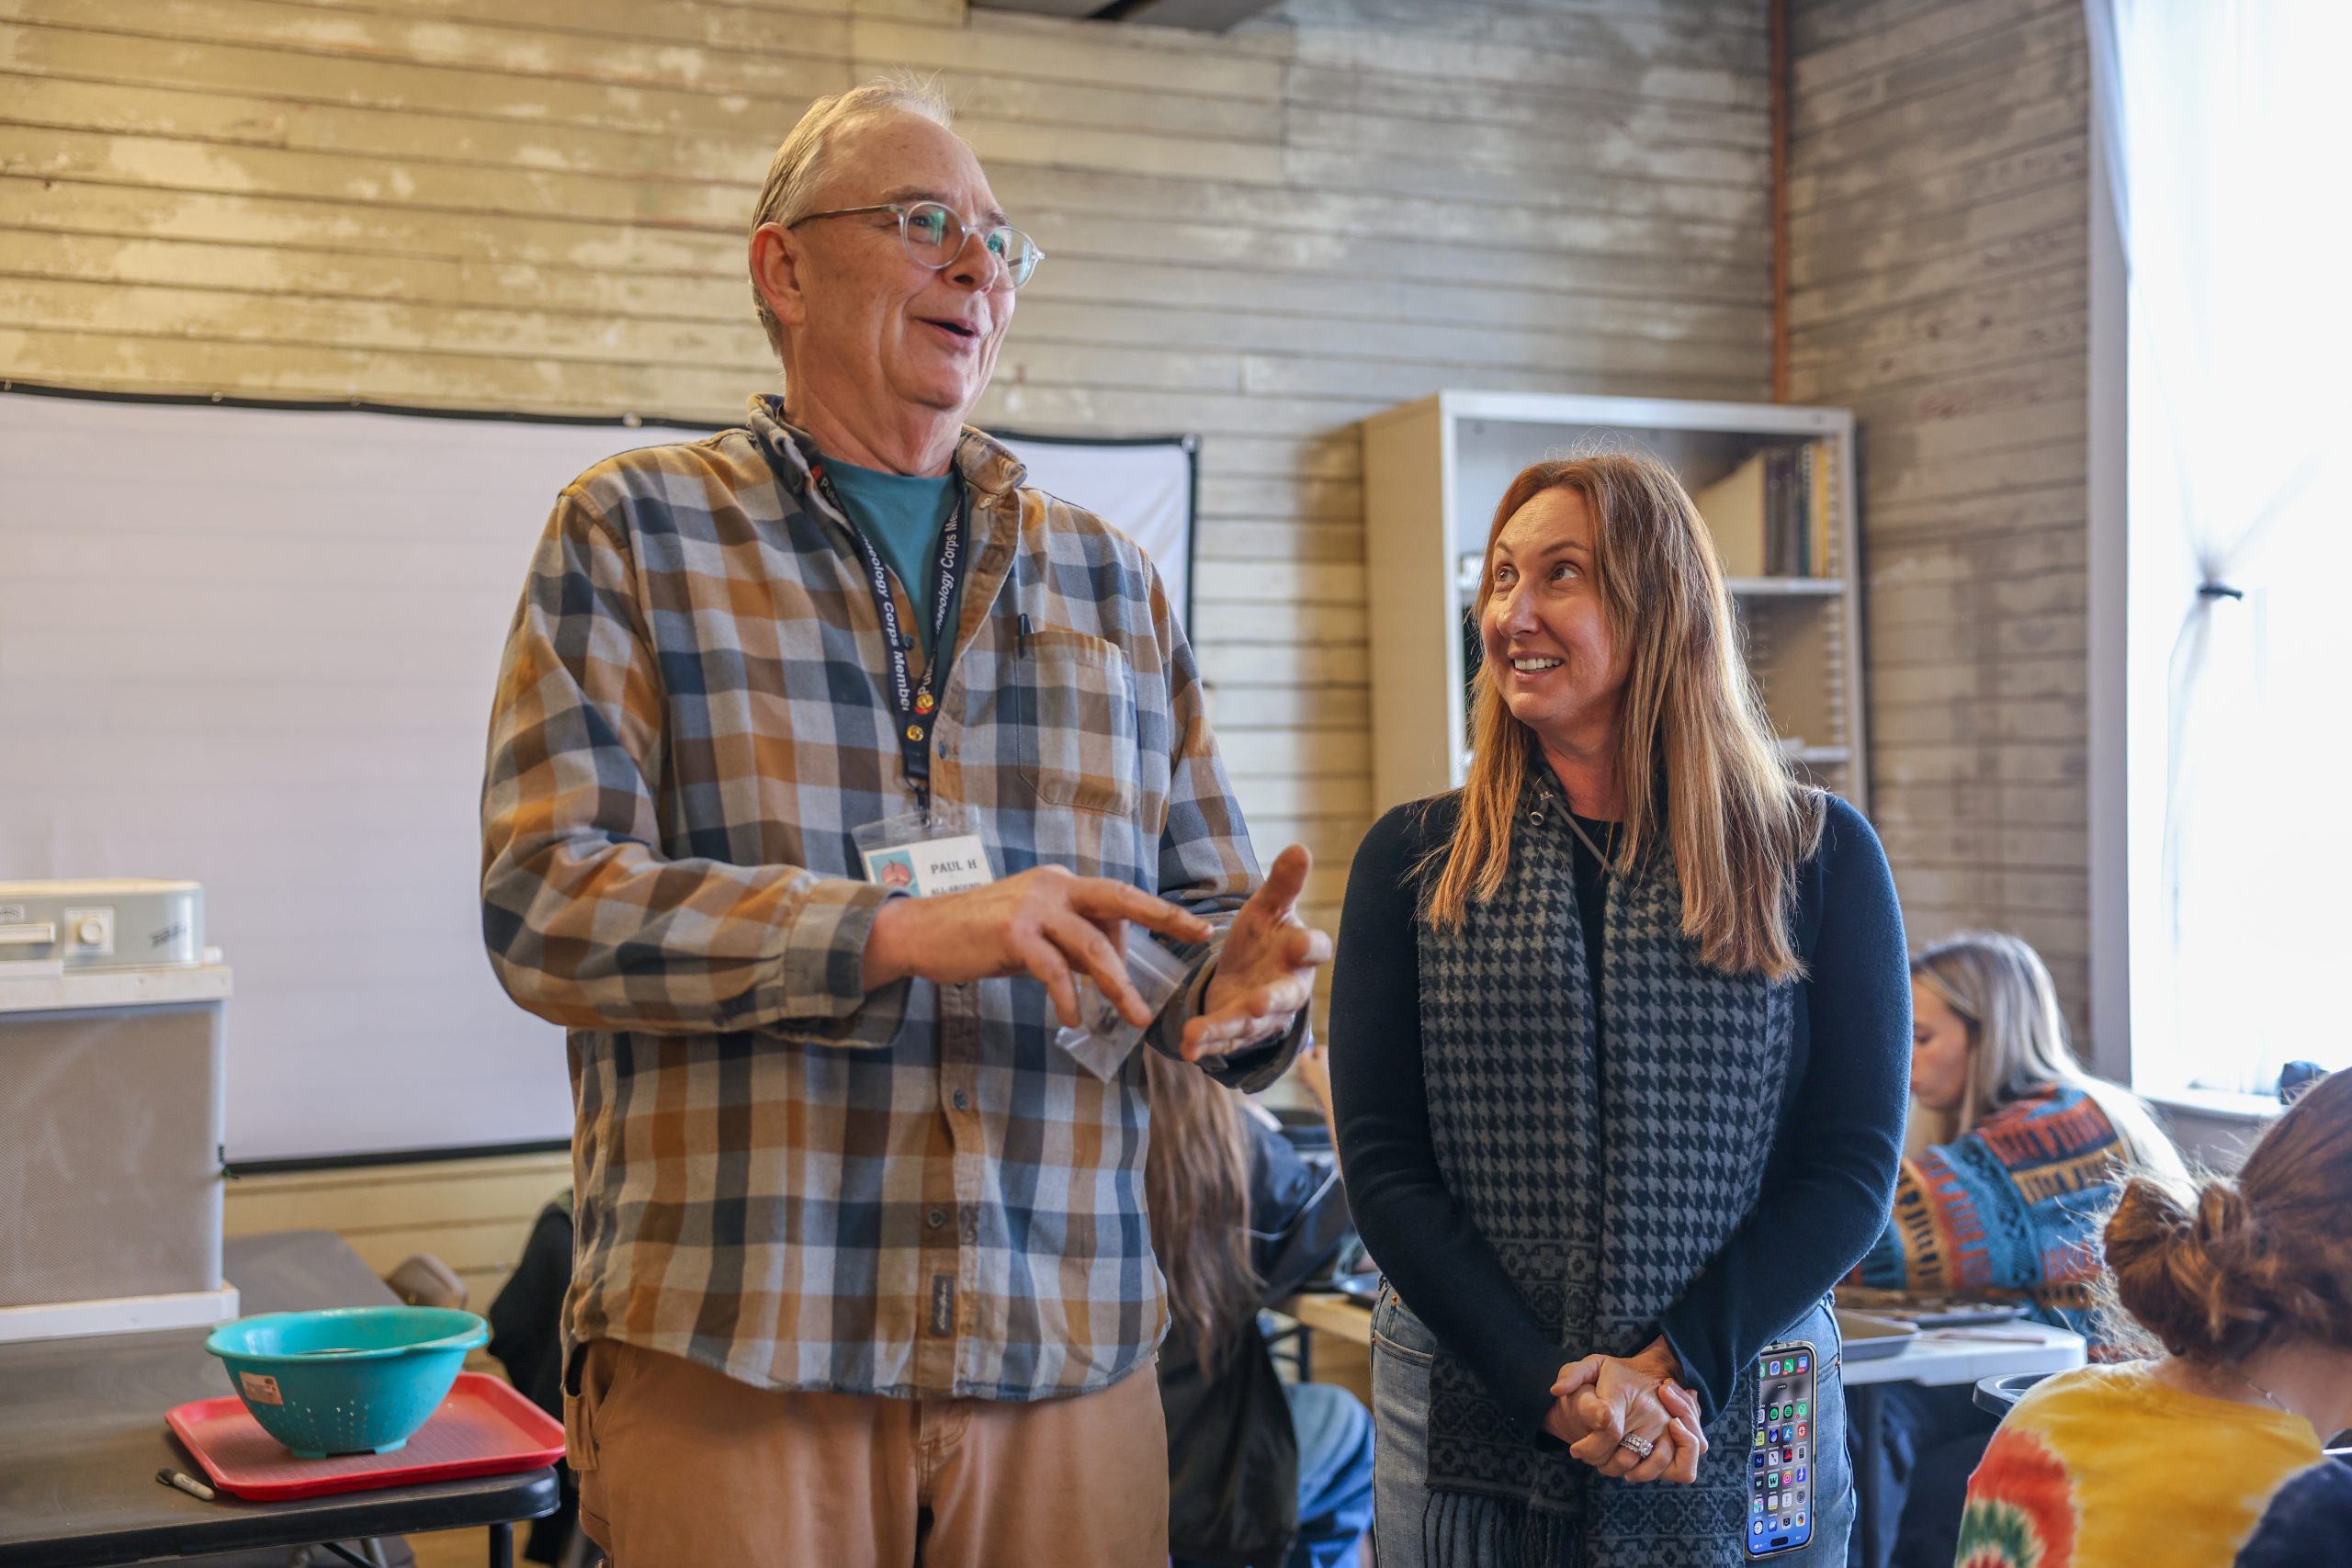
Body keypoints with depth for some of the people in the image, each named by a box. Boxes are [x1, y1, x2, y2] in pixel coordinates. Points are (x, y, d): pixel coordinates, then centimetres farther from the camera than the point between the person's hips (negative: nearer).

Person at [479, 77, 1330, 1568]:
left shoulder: (1109, 579, 14)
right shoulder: (634, 532, 3)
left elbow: (1209, 909, 14)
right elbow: (546, 904, -9)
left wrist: (1247, 979, -11)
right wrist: (897, 934, -21)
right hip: (733, 1349, -3)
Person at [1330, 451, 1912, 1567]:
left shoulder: (1817, 857, 0)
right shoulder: (1413, 862, 1)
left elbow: (1852, 1171, -3)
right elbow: (1382, 1168, -3)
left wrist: (1675, 1369, -14)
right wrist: (1551, 1385, -14)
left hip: (1737, 1432, 0)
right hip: (1465, 1428, 1)